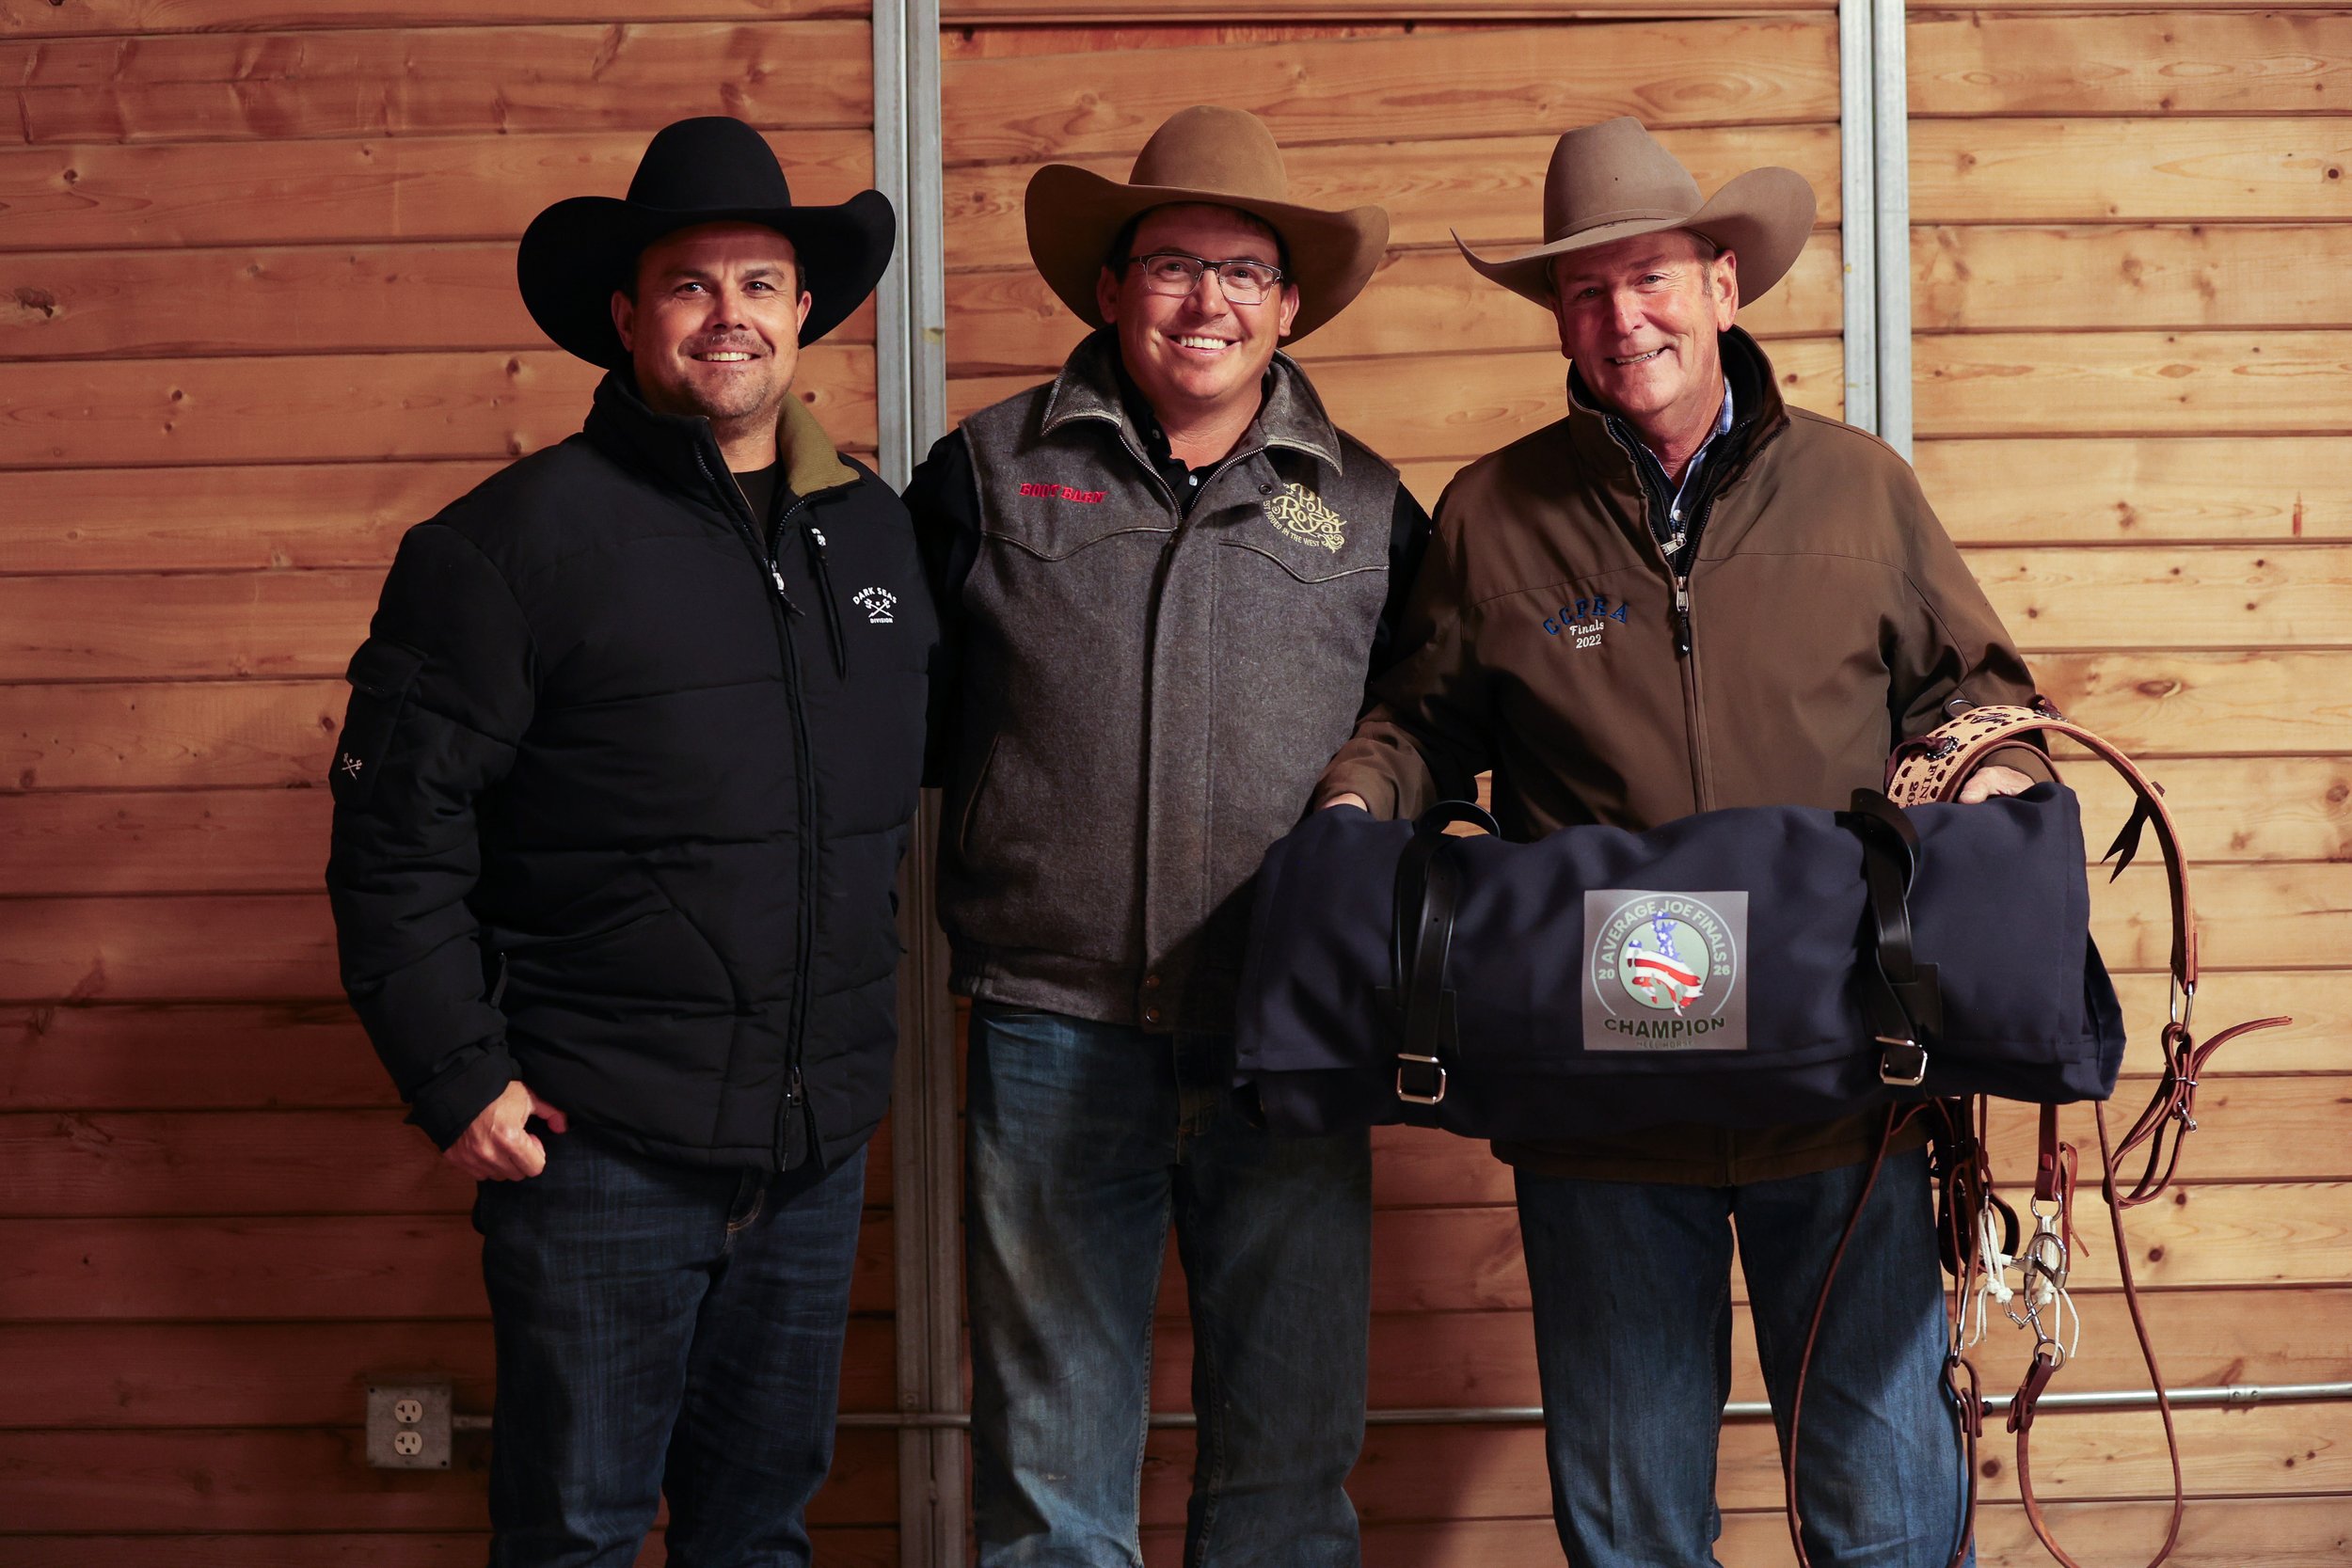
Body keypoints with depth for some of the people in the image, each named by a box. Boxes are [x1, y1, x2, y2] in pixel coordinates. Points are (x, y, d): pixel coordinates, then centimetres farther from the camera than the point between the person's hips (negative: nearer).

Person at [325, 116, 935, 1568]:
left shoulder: (879, 531, 8)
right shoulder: (517, 540, -8)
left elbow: (916, 791, 18)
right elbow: (396, 832, -9)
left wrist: (863, 1031, 13)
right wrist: (459, 1077, -12)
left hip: (819, 1141, 5)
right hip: (603, 1147, -5)